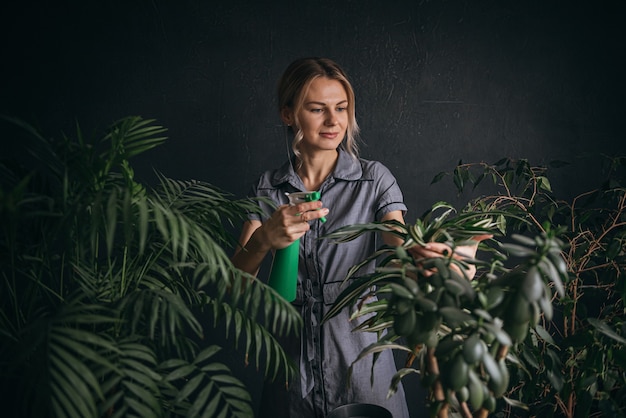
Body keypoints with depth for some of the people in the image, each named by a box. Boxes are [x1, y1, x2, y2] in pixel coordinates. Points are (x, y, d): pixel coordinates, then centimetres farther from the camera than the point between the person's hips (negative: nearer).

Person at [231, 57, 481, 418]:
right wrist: (264, 239, -29)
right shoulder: (267, 190, 1)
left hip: (362, 363, -1)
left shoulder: (374, 179, -4)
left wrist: (426, 255, -40)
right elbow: (236, 280, -7)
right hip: (292, 370, 2)